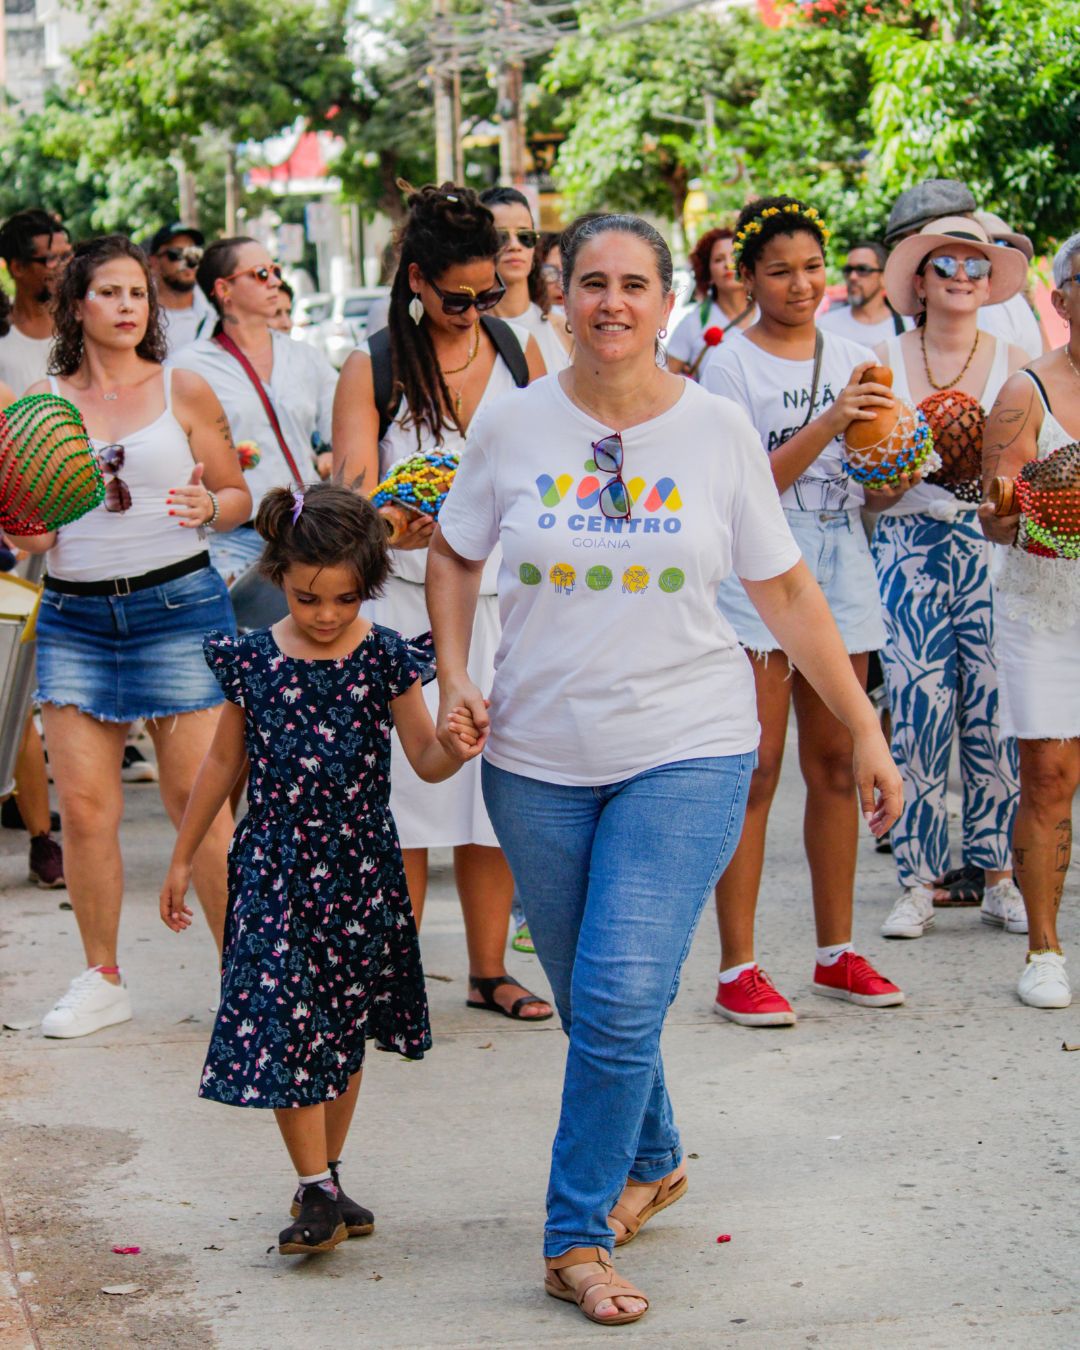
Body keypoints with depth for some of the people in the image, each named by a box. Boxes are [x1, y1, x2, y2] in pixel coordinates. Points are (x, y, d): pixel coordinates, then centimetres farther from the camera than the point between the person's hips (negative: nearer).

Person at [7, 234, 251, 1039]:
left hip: (177, 603, -2)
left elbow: (238, 495, 7)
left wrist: (208, 506, -14)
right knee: (84, 805, 0)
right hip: (74, 616, 3)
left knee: (199, 801, -5)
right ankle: (102, 979, 15)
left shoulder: (183, 390, 3)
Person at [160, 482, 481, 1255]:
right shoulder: (254, 662, -3)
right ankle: (316, 1190, -3)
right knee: (283, 1024, -10)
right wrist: (183, 858, 13)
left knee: (344, 1032, 10)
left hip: (361, 868, 1)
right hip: (276, 868, -1)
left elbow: (424, 758, -6)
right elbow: (224, 762, 8)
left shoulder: (383, 659, -5)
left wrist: (454, 749, -30)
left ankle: (324, 1183, 23)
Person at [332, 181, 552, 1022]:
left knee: (496, 791, 5)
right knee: (405, 794, -3)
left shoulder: (517, 351, 8)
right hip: (405, 605, -3)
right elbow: (351, 497, -10)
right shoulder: (374, 368, -2)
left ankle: (490, 971, 16)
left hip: (501, 600, 3)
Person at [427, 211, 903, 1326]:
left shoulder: (719, 431, -1)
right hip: (538, 761, 2)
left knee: (622, 999, -13)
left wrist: (864, 730, 5)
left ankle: (578, 1239, 0)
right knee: (592, 1003, 13)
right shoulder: (512, 426, 0)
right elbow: (453, 557, 14)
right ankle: (652, 1163, 40)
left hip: (686, 752, -2)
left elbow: (786, 591, 5)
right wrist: (454, 679, 0)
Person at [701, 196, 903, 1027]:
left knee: (835, 764, 10)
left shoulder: (854, 360, 12)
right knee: (755, 770, -7)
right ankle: (737, 969, -3)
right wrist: (828, 423, -22)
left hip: (841, 567, 5)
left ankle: (837, 952, 20)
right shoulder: (729, 367, -4)